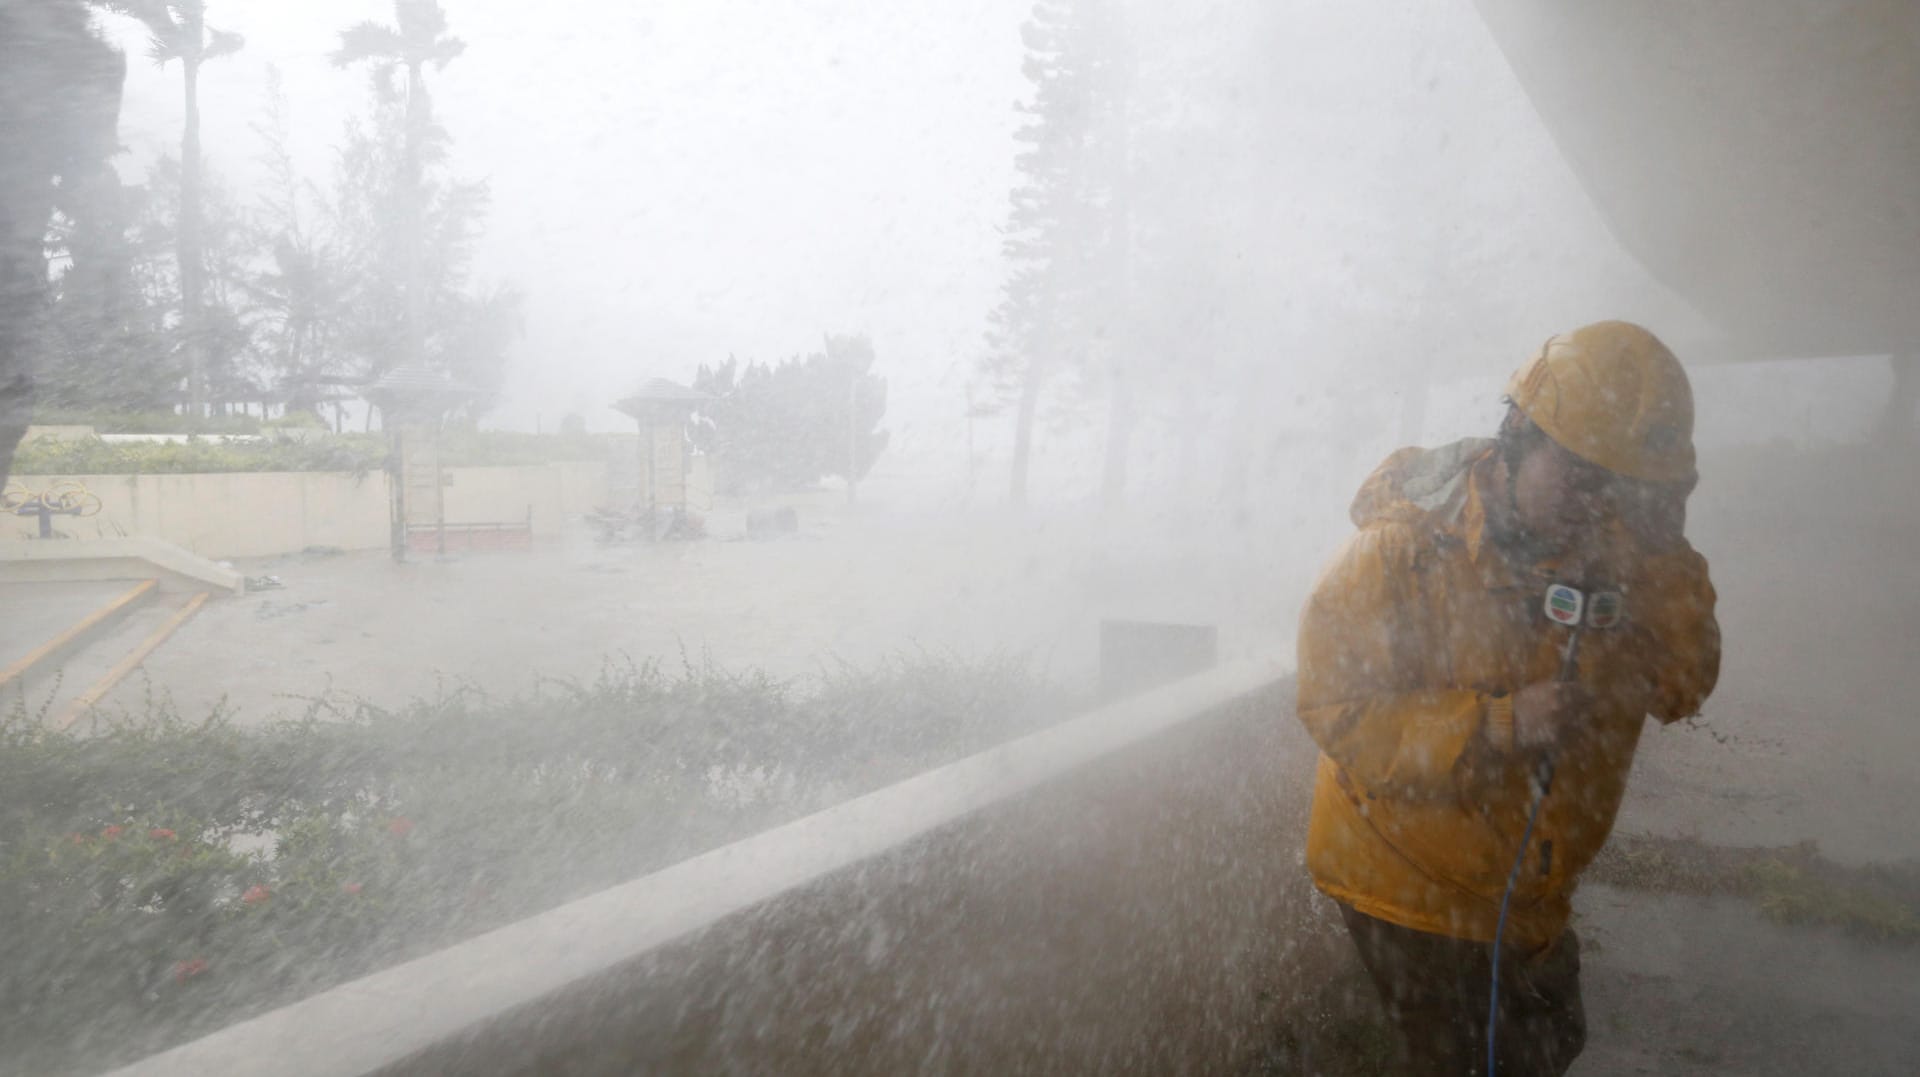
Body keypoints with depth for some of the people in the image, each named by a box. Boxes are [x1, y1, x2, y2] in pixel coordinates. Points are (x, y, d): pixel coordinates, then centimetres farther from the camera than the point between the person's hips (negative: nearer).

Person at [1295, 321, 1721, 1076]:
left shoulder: (1611, 551, -5)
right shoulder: (1402, 550, -23)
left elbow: (1682, 690, -9)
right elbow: (1339, 710, -25)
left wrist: (1666, 556, -20)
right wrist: (1500, 726, -34)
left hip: (1532, 893, 6)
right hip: (1409, 886, -6)